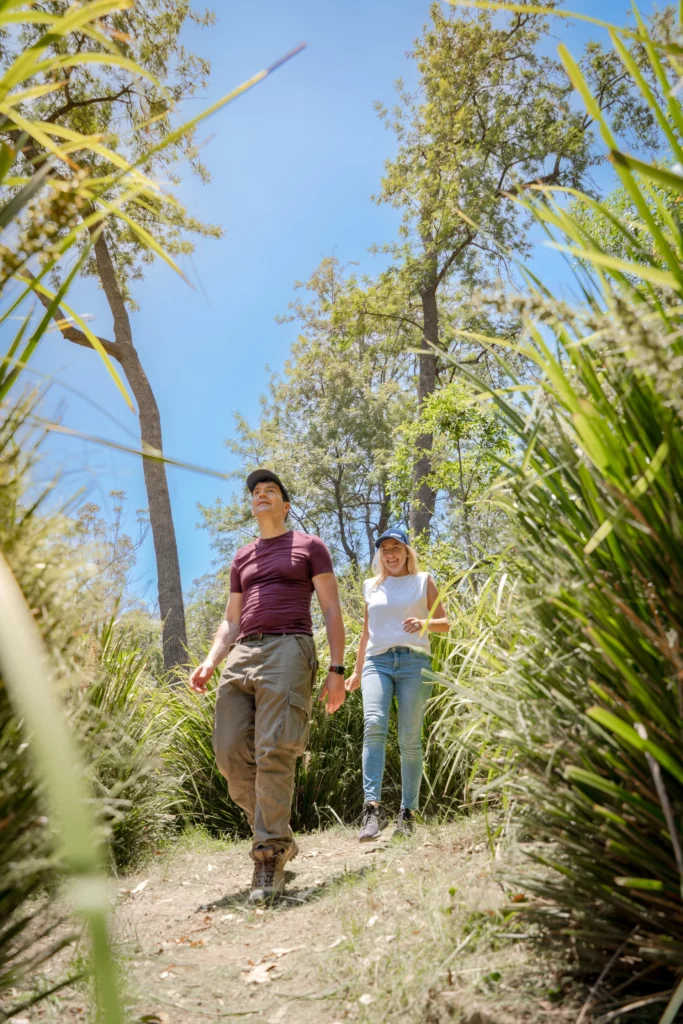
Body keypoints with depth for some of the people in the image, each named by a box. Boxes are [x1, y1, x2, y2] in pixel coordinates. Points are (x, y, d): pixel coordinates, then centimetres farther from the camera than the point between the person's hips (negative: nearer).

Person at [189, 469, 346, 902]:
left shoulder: (309, 546, 12)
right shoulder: (243, 558, 26)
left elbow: (332, 611, 6)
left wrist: (337, 670, -4)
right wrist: (210, 662, 6)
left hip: (288, 650, -5)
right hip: (242, 655, 5)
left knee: (273, 751, -17)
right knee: (231, 754, -4)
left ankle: (269, 858, -9)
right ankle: (281, 838, 13)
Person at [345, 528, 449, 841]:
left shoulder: (423, 581, 13)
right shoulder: (372, 586, 20)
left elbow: (444, 623, 11)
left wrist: (424, 623, -11)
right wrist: (357, 671, 25)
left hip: (414, 661, -1)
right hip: (377, 662, 1)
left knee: (410, 739, -5)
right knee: (374, 725, -22)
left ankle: (408, 812, 5)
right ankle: (373, 808, -28)